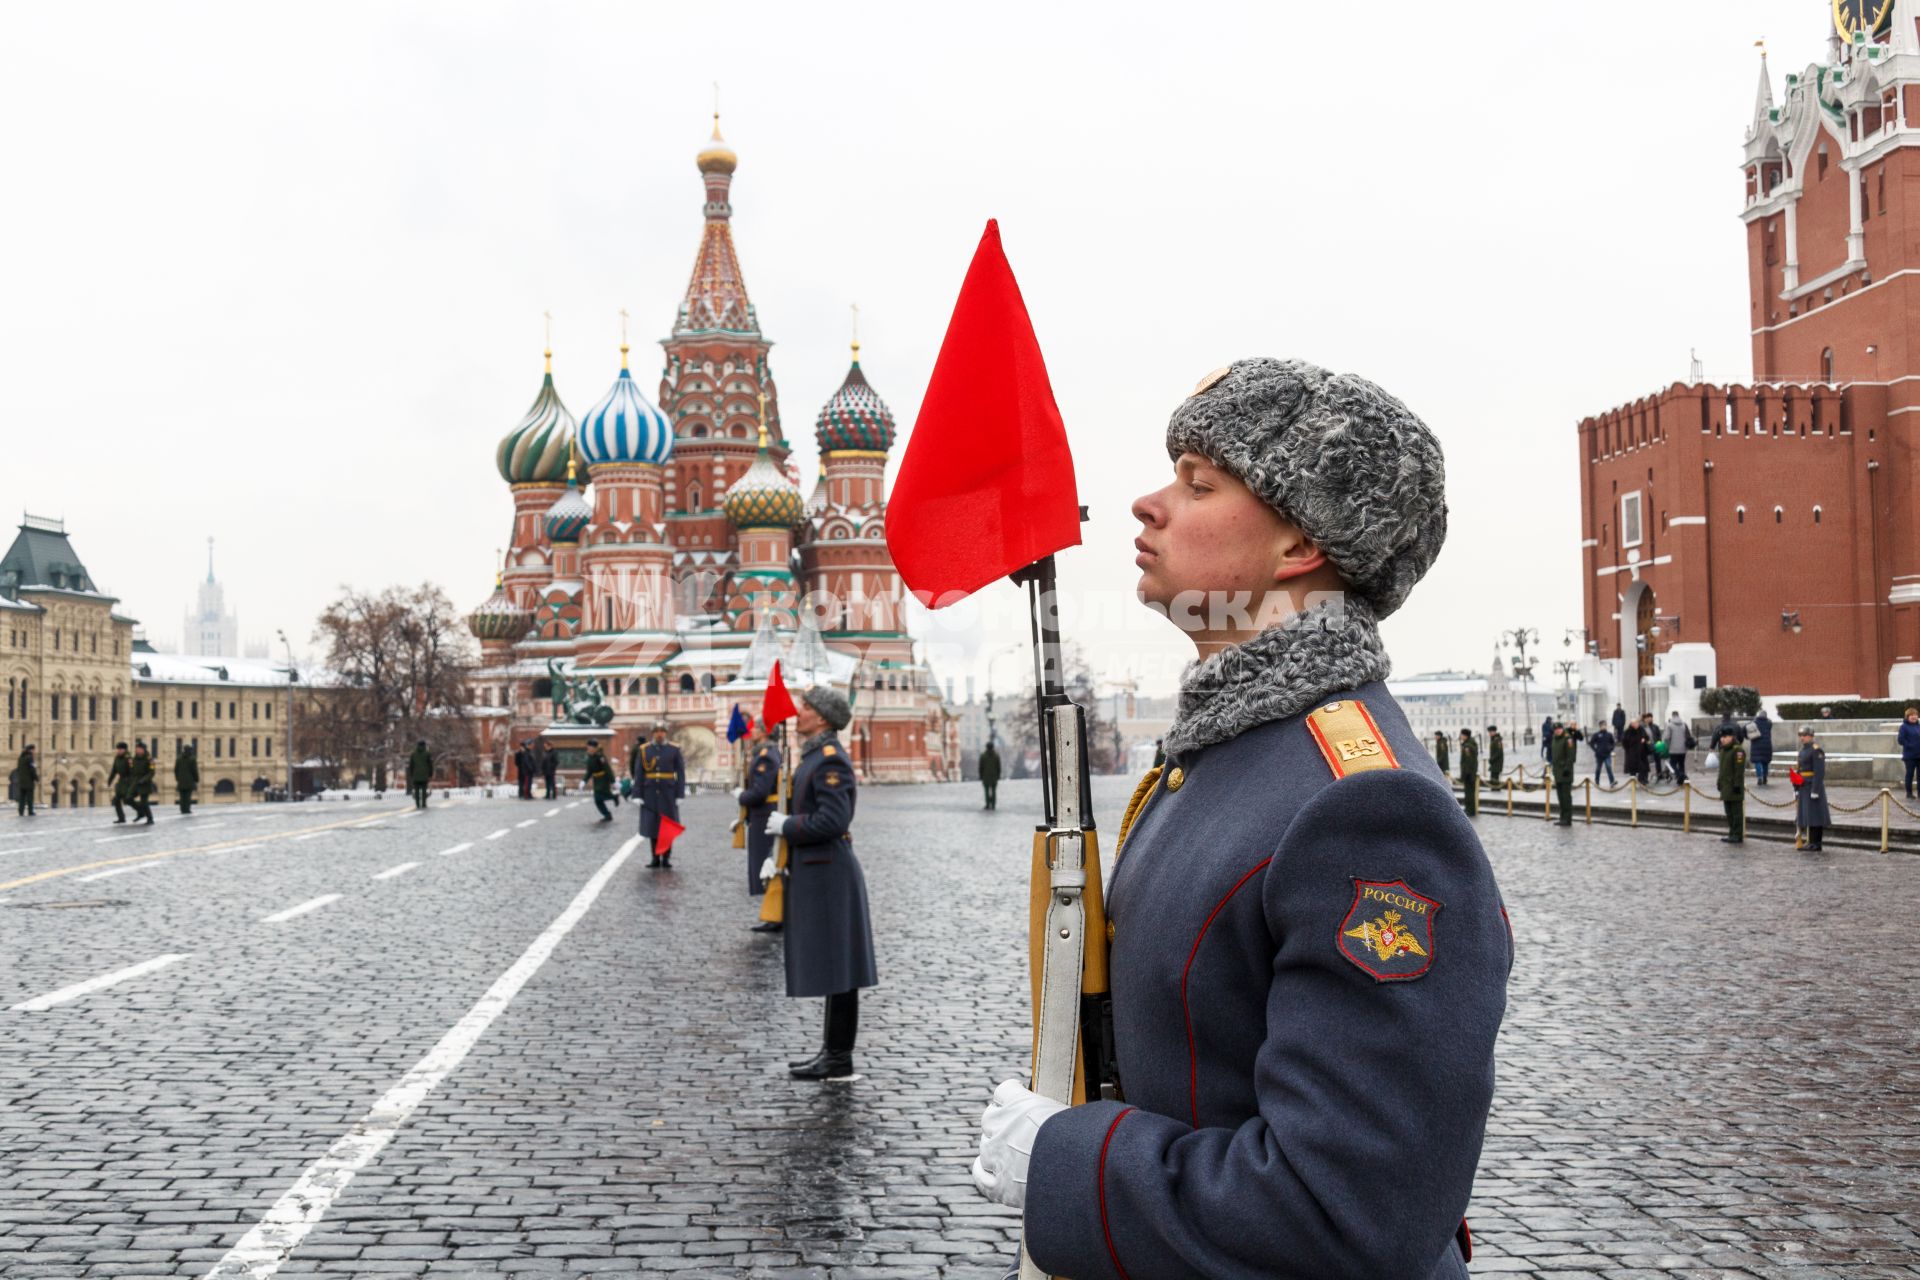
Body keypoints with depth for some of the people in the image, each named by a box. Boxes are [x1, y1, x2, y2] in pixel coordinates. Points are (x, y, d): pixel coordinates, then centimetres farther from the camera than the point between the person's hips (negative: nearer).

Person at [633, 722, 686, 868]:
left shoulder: (674, 750, 1)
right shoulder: (643, 749, 3)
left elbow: (681, 774, 0)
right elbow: (638, 774, 2)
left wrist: (680, 795, -7)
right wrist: (637, 795, -5)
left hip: (668, 794, -1)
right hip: (650, 795, 1)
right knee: (652, 825, 1)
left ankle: (666, 858, 8)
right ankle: (655, 859, 8)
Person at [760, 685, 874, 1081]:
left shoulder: (830, 760, -16)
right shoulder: (815, 755, 14)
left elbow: (832, 821, -24)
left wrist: (786, 825, -13)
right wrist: (781, 858, 14)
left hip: (828, 874, -10)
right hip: (814, 871, 10)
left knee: (834, 966, -3)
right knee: (829, 968, 15)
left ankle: (839, 1060, 3)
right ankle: (833, 1050, 23)